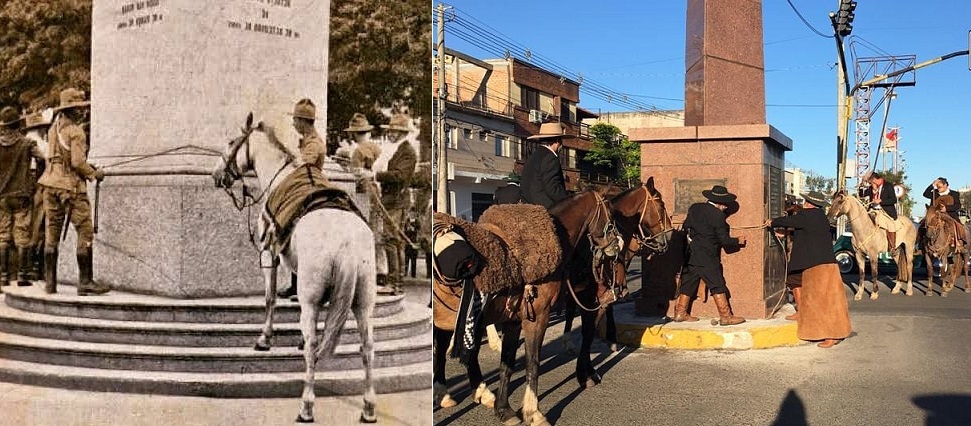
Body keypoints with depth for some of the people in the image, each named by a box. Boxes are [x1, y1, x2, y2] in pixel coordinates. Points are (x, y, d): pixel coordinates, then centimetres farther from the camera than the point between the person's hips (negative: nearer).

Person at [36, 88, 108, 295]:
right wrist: (94, 174, -2)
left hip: (51, 183, 8)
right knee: (85, 232, -3)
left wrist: (87, 168, 20)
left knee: (52, 233, 9)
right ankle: (85, 281, -6)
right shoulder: (76, 131, -12)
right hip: (71, 185, -8)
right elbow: (77, 162, -18)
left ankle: (50, 282, 11)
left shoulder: (53, 128, 13)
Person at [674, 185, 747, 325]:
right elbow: (724, 240, -10)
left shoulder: (694, 208, 5)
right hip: (707, 258, -7)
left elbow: (686, 227, 13)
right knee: (717, 286, -1)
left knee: (688, 283, 14)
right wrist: (738, 241, 6)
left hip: (691, 255, 7)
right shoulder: (718, 216, -14)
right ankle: (725, 316, 1)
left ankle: (680, 313, 17)